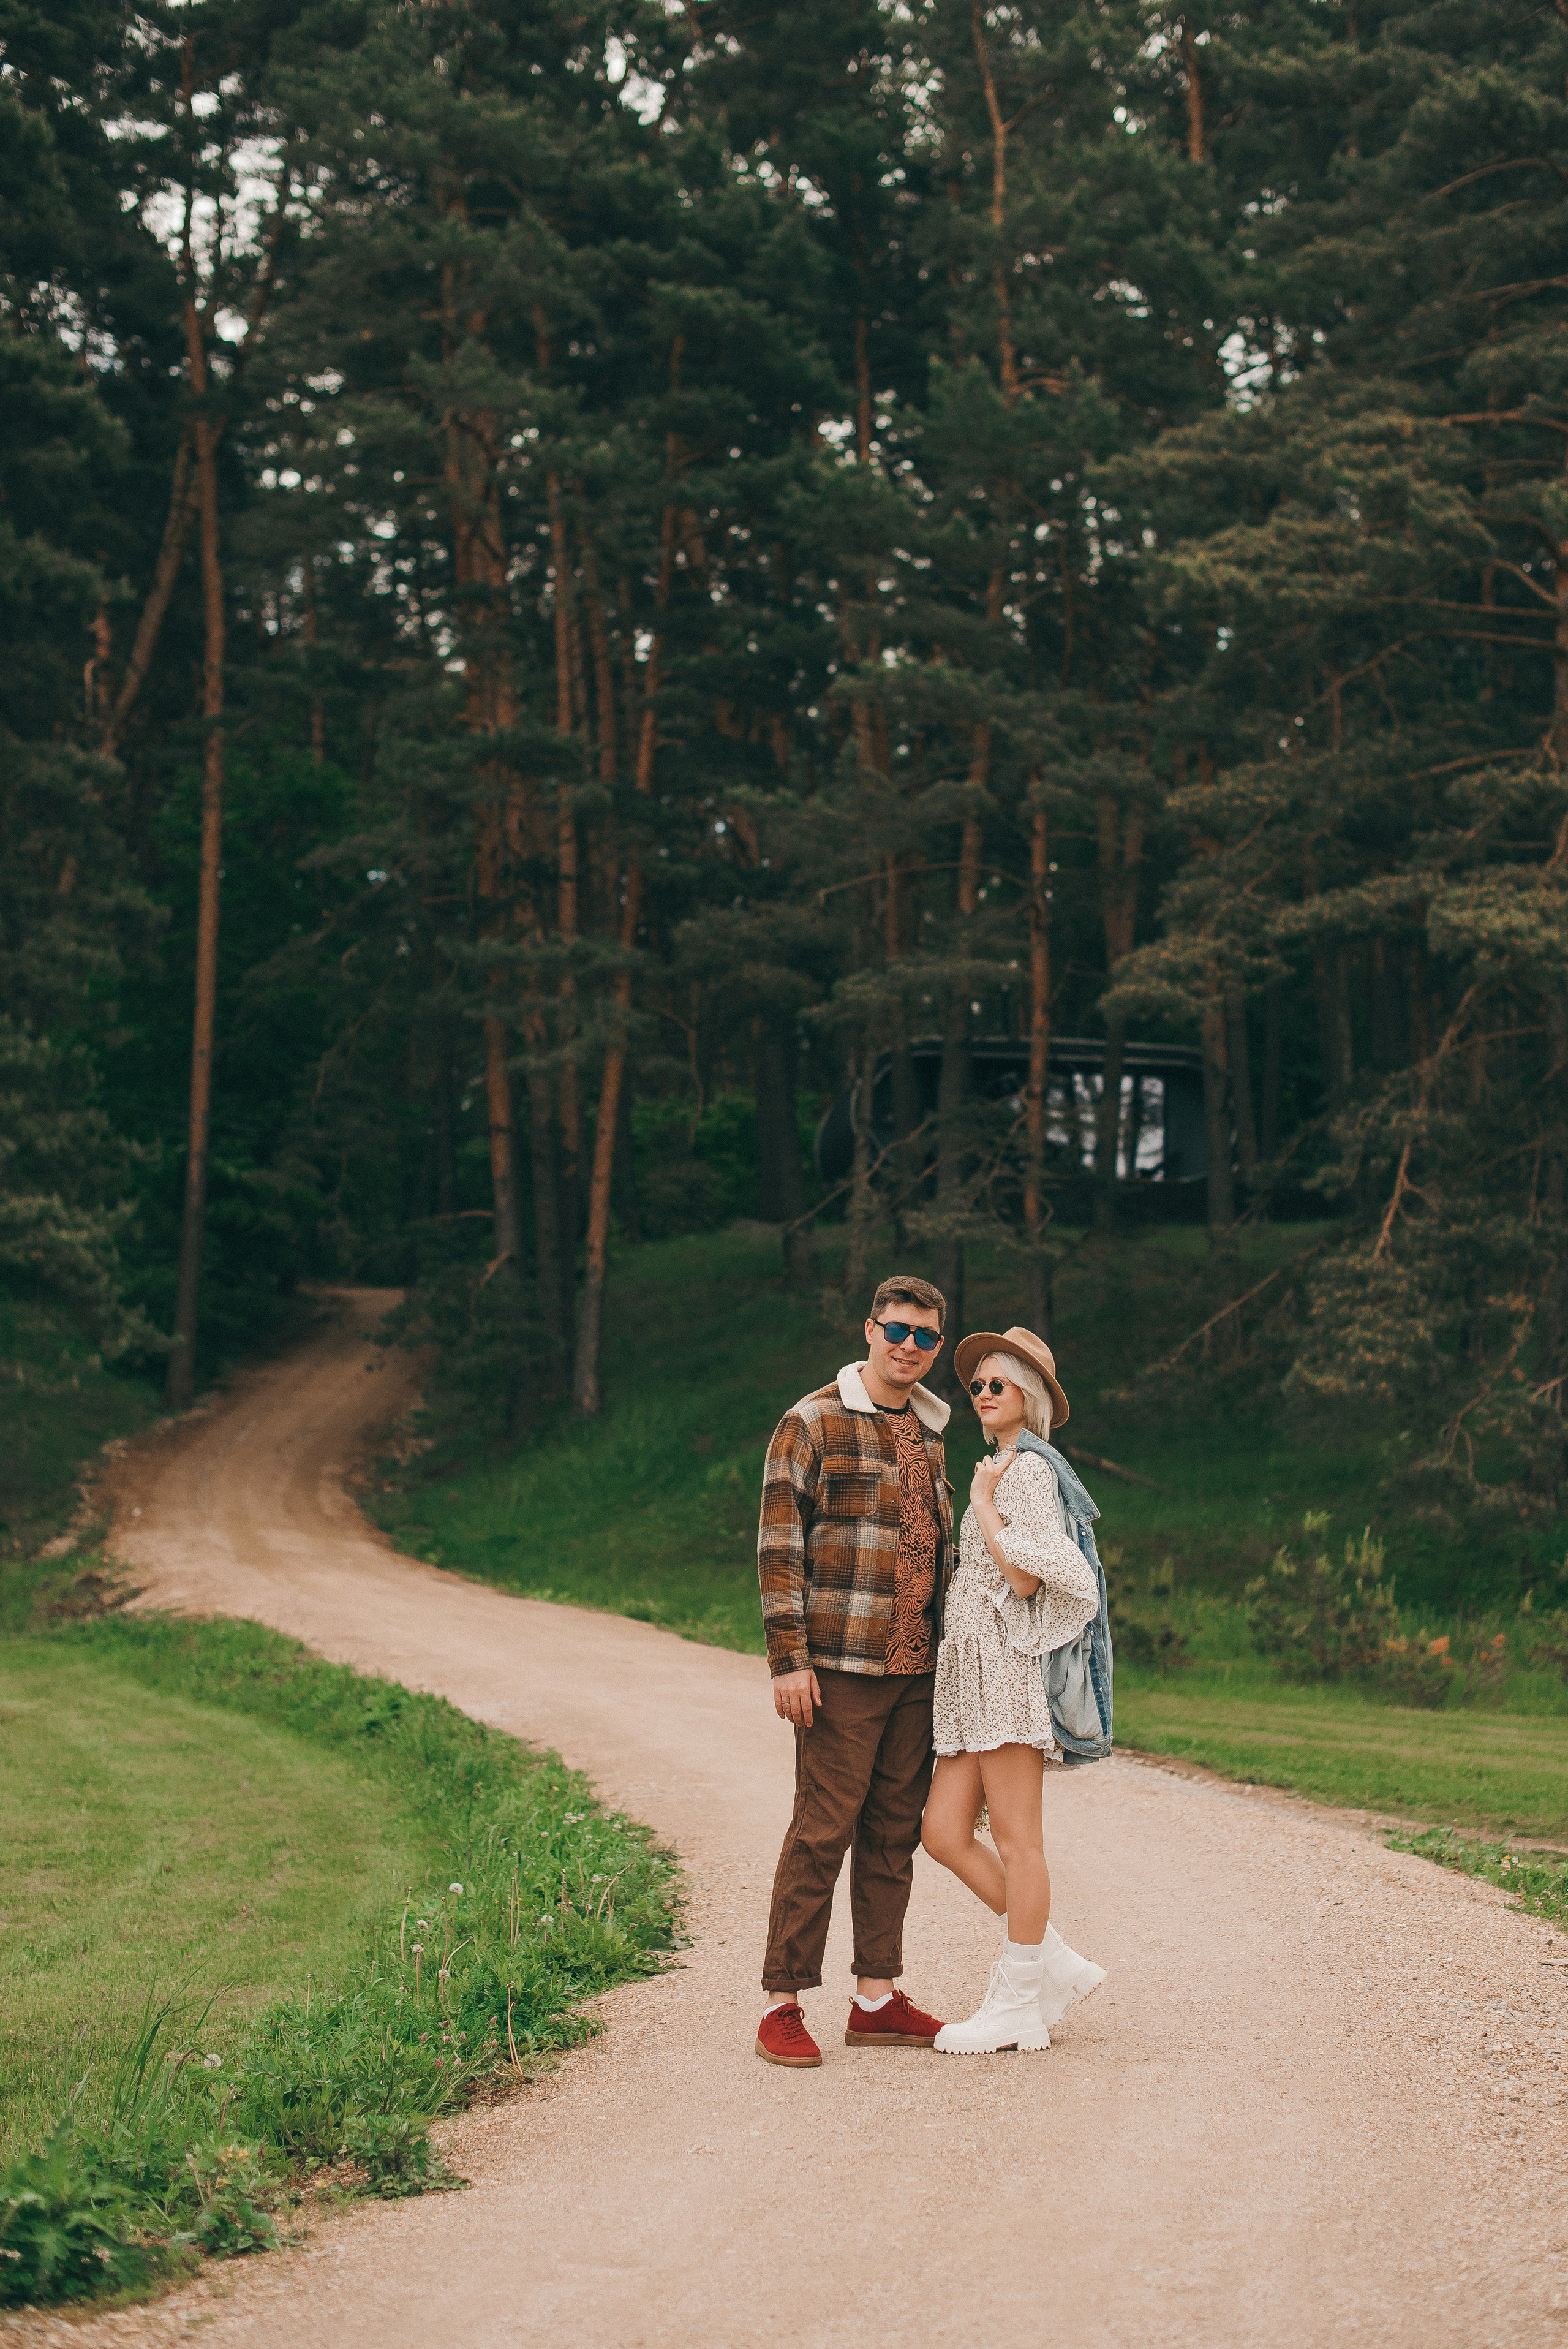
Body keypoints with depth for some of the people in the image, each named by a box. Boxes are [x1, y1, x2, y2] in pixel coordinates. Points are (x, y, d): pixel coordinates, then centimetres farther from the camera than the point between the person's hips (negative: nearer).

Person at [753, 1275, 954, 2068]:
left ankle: (877, 1996, 17)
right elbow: (779, 1547, -9)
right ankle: (783, 2005, 0)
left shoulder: (929, 1432, 16)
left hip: (916, 1669, 7)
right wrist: (788, 1658, -14)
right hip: (842, 1669, -7)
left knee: (895, 1834, 9)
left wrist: (948, 1645, 19)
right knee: (822, 1832, -6)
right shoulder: (813, 1423, -5)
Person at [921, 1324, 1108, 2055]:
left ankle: (1019, 2004, 2)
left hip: (1011, 1661, -10)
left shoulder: (1027, 1468, -7)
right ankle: (1057, 1964, 11)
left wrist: (983, 1504, -10)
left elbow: (1025, 1577, -17)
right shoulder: (1003, 1469, 21)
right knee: (945, 1834, 4)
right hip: (972, 1668, 10)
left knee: (1016, 1838, -4)